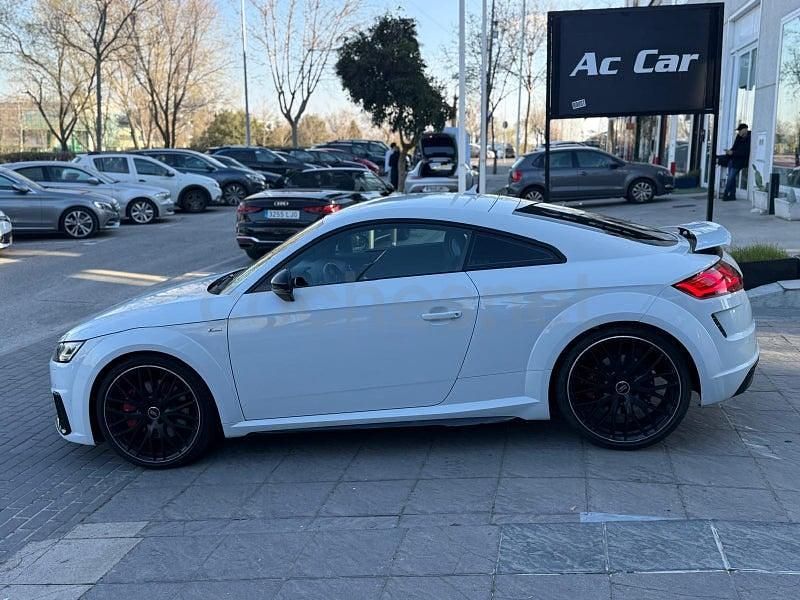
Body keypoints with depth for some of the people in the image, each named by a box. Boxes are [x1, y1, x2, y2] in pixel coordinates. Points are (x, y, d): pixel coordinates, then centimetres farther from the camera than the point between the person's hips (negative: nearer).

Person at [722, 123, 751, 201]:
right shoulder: (739, 137, 9)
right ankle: (732, 195, 13)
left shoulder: (749, 139, -14)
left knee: (730, 178, -10)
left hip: (739, 162, -8)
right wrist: (729, 151, 1)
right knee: (731, 178, 8)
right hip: (732, 160, 8)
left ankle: (725, 194, -3)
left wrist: (732, 152, -20)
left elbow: (744, 152, -19)